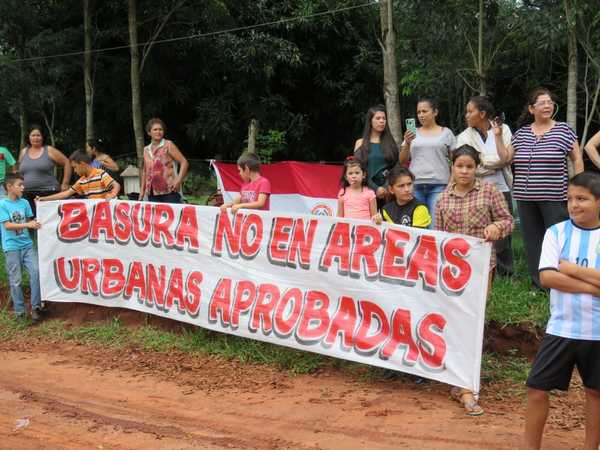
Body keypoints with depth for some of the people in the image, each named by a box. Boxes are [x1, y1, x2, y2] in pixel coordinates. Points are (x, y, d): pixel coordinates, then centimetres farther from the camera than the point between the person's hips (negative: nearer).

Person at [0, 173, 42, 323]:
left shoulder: (24, 202, 6)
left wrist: (36, 223, -8)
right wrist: (28, 225, -21)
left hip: (27, 245, 4)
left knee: (36, 272, -9)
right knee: (16, 280, 3)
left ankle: (35, 307, 1)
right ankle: (19, 311, 14)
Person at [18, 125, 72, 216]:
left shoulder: (49, 151, 2)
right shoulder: (23, 152, 15)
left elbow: (66, 163, 4)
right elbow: (20, 172, 24)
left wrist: (65, 184, 0)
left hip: (48, 193, -4)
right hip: (27, 194, 4)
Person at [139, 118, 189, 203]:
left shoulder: (168, 145, 1)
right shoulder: (146, 150, 16)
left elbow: (184, 162, -4)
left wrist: (179, 180, -15)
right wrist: (142, 190, 19)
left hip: (170, 192, -5)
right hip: (152, 194, 5)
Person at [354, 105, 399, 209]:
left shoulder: (390, 143, 12)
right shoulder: (361, 143, 10)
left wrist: (386, 187, -11)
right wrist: (375, 188, -10)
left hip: (388, 191, 1)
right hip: (369, 189, -1)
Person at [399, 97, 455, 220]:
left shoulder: (446, 133, 8)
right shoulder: (412, 133, 14)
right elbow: (402, 161, 12)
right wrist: (407, 143, -5)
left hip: (438, 185, -2)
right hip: (415, 184, 3)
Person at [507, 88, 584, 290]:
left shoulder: (564, 130, 0)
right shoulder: (521, 133, 9)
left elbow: (577, 159, 2)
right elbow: (505, 158, 11)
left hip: (554, 197, -4)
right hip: (526, 197, 4)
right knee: (532, 241, 9)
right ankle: (538, 284, 19)